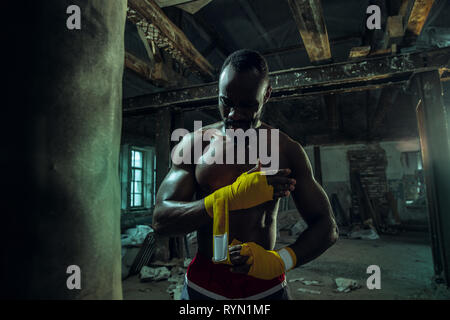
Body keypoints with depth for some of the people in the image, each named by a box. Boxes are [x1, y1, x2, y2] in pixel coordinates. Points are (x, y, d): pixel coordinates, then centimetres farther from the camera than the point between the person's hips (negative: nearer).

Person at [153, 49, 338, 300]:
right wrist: (231, 197, -29)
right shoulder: (194, 144, -7)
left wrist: (279, 261, -22)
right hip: (203, 285, 1)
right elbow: (161, 220, -15)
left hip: (266, 286, 0)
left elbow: (327, 227, -4)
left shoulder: (288, 151, -6)